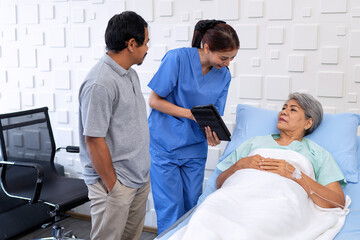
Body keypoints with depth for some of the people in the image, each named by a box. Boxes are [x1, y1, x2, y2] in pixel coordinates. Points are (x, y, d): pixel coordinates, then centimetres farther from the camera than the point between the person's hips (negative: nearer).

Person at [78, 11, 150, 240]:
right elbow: (94, 141, -22)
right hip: (116, 181, -9)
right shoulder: (100, 84, -22)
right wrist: (112, 186, -15)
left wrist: (144, 170, 16)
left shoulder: (130, 74, 9)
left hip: (140, 177, 9)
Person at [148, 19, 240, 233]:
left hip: (195, 149, 5)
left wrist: (213, 134, -18)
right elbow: (154, 100, -11)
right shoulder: (177, 58, -15)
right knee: (171, 209, -1)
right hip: (165, 145, -4)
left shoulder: (224, 75, 0)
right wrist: (191, 114, -20)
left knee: (192, 206, 11)